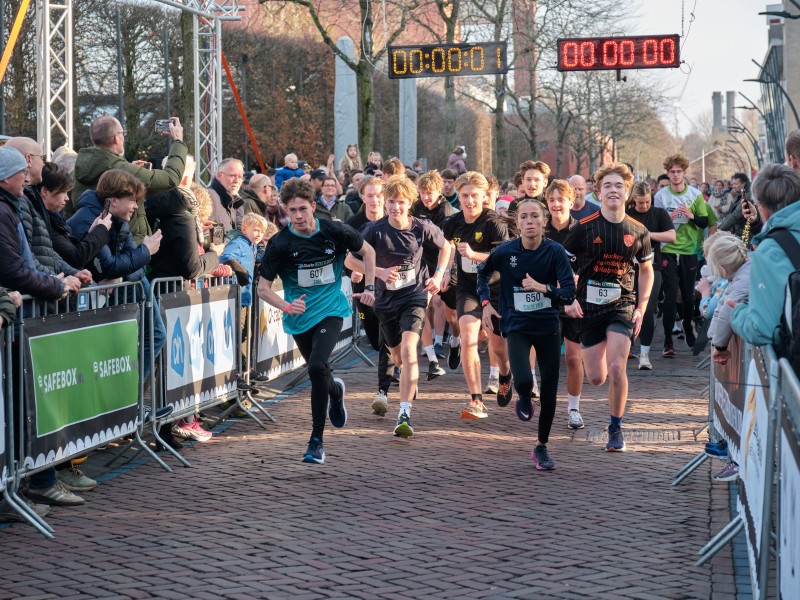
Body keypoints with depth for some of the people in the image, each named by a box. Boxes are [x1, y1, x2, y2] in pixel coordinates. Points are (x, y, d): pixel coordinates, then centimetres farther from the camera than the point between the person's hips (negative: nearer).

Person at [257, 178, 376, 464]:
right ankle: (336, 391, 58)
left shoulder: (334, 232, -11)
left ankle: (317, 440, -14)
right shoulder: (280, 243, -14)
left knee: (317, 366, -24)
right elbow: (263, 288, -10)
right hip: (301, 317, 2)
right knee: (317, 372, 18)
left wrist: (369, 287, 1)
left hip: (330, 310, -2)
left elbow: (367, 251, 8)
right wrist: (287, 307, -27)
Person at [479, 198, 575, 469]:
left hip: (548, 327, 1)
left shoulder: (555, 251, -11)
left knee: (549, 392, 5)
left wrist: (542, 287, -30)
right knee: (523, 381, -23)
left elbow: (569, 292, -15)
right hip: (517, 326, -1)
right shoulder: (505, 252, -9)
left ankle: (541, 448, 24)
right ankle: (524, 399, 16)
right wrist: (486, 303, 4)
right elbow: (482, 272, 12)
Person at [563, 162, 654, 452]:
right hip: (589, 306, 0)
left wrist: (641, 307, 4)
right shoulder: (584, 228, -7)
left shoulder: (637, 231, -1)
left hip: (622, 305, 0)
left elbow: (646, 270, 13)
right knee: (596, 378, 3)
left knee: (616, 368, -18)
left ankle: (616, 428, 1)